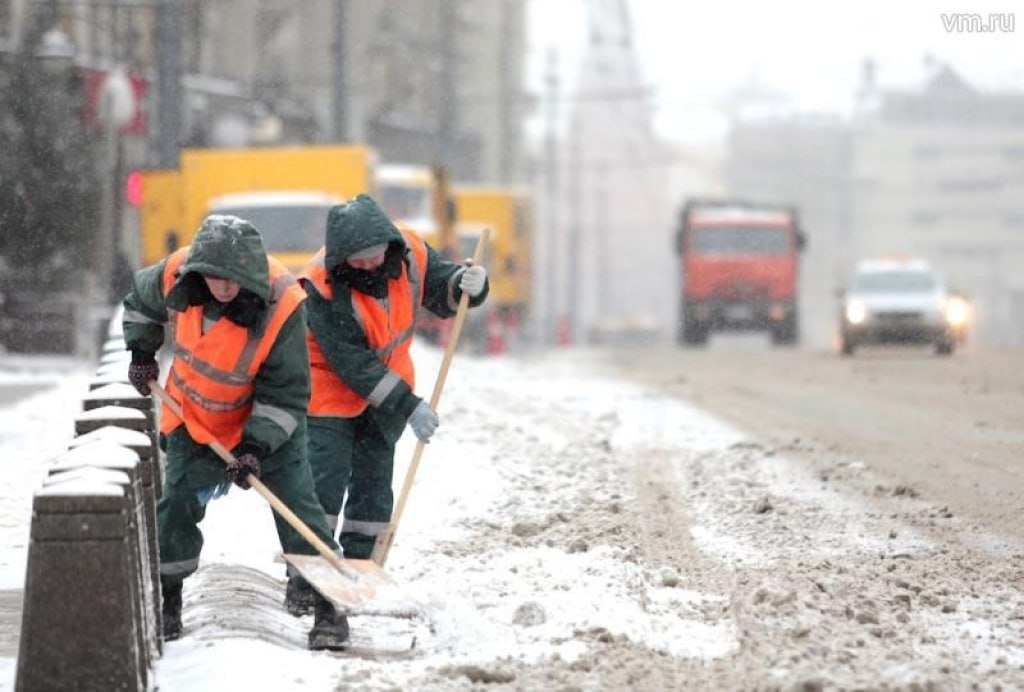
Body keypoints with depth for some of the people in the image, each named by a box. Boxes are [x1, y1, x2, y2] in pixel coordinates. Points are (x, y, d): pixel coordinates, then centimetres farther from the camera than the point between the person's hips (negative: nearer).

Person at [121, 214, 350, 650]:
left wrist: (256, 447, -29)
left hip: (267, 421, -3)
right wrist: (141, 354, 6)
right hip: (193, 417, 3)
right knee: (176, 506, 5)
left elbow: (286, 392, -24)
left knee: (297, 505, -9)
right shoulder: (176, 275, -23)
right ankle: (165, 599, 22)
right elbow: (140, 300, 5)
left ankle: (329, 607, -3)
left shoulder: (282, 306, -33)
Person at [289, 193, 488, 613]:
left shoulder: (409, 252, -15)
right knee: (324, 482, -12)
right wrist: (408, 406, -30)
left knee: (374, 484, 9)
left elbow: (438, 290, 4)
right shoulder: (323, 287, -29)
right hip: (331, 391, -5)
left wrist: (466, 284, -20)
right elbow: (352, 365, -28)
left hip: (388, 383, 5)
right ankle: (304, 585, -7)